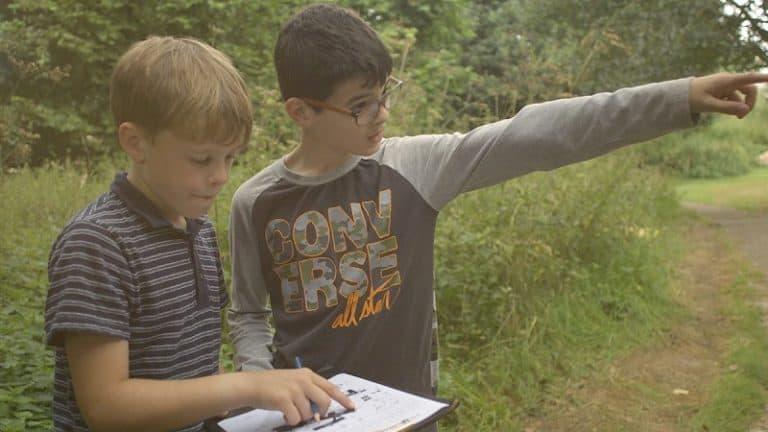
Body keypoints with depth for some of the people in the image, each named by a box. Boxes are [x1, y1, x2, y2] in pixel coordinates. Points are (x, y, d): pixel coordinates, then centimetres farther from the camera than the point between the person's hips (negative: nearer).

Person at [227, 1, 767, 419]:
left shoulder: (413, 166, -12)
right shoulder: (256, 203, -9)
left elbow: (532, 136, -18)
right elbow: (247, 315, 4)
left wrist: (680, 99, -22)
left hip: (403, 406, 1)